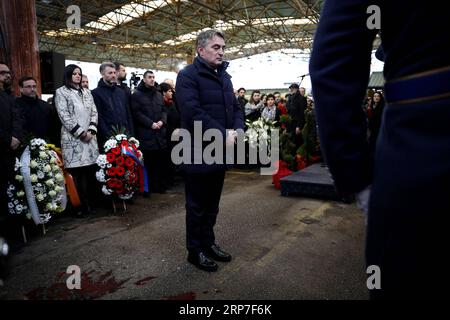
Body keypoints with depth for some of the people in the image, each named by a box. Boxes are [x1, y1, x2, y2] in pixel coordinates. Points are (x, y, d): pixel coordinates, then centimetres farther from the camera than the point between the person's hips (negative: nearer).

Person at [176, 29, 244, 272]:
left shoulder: (224, 76, 15)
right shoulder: (188, 75, -10)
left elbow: (235, 107, 16)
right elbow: (193, 113, -22)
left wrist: (238, 129, -4)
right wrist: (223, 135, -21)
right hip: (199, 154, -7)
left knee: (212, 204, 18)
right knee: (197, 206, 6)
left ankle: (208, 242, 34)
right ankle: (195, 251, 22)